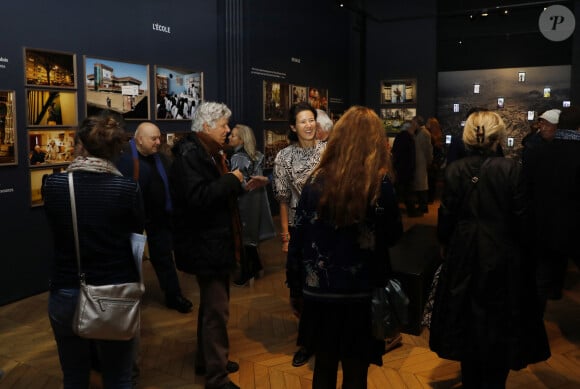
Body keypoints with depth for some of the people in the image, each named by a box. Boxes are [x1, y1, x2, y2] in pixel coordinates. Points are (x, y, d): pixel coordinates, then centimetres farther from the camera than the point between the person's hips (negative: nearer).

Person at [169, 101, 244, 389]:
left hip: (215, 241, 11)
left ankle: (207, 361, 35)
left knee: (211, 305, 20)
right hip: (205, 244, -10)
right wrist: (231, 181, -21)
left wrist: (240, 185, 2)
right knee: (217, 309, -4)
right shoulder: (189, 154, -18)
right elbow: (197, 197, -30)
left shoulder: (211, 152, 13)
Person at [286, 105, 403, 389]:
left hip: (319, 292, 3)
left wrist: (295, 288, 10)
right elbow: (393, 236, 1)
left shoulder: (316, 180, -3)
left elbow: (298, 238, 0)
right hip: (361, 294, -2)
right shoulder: (379, 183, -11)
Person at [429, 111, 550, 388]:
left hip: (464, 255, 2)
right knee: (500, 324, 12)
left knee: (468, 321, 16)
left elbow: (446, 217, -6)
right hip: (502, 257, -2)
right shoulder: (511, 169, -13)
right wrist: (522, 249, 6)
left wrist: (446, 245, 11)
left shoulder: (454, 170, -8)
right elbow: (520, 217, -10)